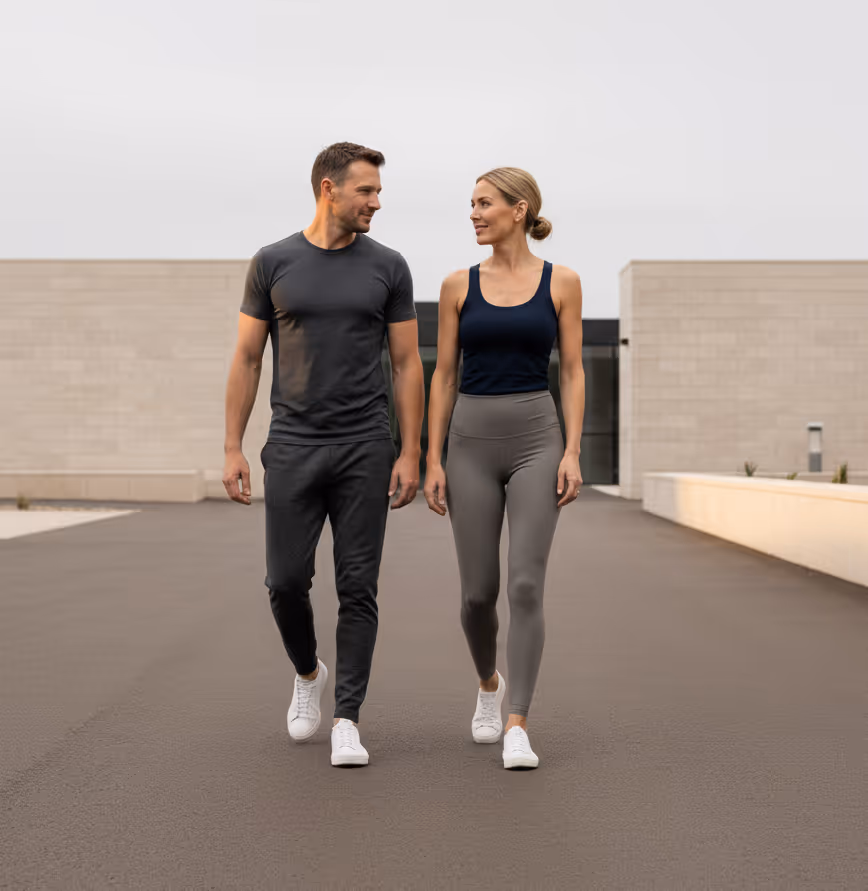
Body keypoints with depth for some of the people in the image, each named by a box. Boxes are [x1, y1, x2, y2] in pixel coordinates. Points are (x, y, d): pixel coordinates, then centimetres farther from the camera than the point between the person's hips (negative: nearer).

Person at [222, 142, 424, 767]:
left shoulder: (388, 268, 4)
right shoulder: (274, 263, 4)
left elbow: (407, 365, 5)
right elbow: (247, 360, 6)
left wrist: (410, 454, -2)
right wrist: (233, 449, 0)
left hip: (365, 451, 0)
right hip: (293, 448, 0)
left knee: (358, 588, -1)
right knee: (286, 581, 1)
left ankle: (347, 720, 6)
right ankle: (309, 673, 31)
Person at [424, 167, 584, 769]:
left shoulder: (561, 282, 2)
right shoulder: (459, 286, 5)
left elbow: (572, 372, 2)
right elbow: (444, 376, 6)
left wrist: (572, 453, -8)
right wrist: (434, 461, 1)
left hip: (536, 441, -2)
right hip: (473, 443, 2)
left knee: (526, 587, -13)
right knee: (478, 592, 4)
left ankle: (517, 729, -9)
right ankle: (490, 685, 34)